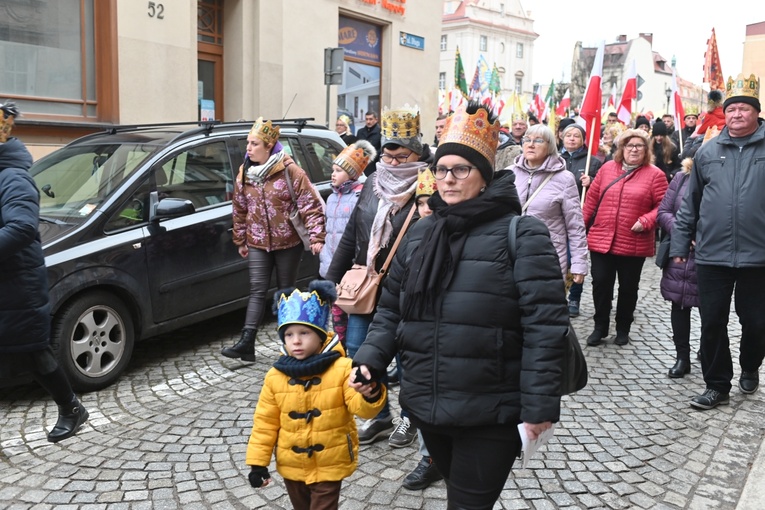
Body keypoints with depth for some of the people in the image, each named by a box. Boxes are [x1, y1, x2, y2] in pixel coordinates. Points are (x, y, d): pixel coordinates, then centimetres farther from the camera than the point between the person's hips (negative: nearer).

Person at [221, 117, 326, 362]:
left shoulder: (290, 171, -13)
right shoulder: (244, 173, 2)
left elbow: (311, 205, -14)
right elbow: (240, 210, 11)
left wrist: (316, 237, -21)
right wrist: (240, 240, 14)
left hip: (288, 243, -3)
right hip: (257, 243, 3)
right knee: (257, 291, -2)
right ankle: (246, 343, -4)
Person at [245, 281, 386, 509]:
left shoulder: (341, 369, -18)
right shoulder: (275, 376, -9)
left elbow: (360, 407, -23)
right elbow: (265, 422, -1)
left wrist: (370, 395, -46)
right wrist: (258, 461, -1)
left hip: (329, 466, -4)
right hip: (291, 466, 4)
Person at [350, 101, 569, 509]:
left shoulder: (521, 235, -10)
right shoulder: (419, 234, 8)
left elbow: (544, 325, -15)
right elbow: (392, 309, 13)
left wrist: (539, 406, -19)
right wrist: (370, 359, -2)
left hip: (490, 415, -6)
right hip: (427, 408, 6)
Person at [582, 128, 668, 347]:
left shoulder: (654, 175, -2)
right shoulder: (607, 168, 7)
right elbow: (592, 199, 9)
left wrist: (645, 221, -18)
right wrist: (580, 224, 6)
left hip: (634, 244, -2)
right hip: (601, 240, 2)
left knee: (628, 287, 11)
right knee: (601, 284, 5)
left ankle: (623, 328, 27)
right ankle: (600, 327, 20)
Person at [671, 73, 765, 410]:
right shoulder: (708, 152, 6)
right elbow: (690, 204, 9)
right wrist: (679, 244, 8)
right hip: (712, 255, 1)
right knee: (712, 323, 5)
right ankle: (717, 386, 20)